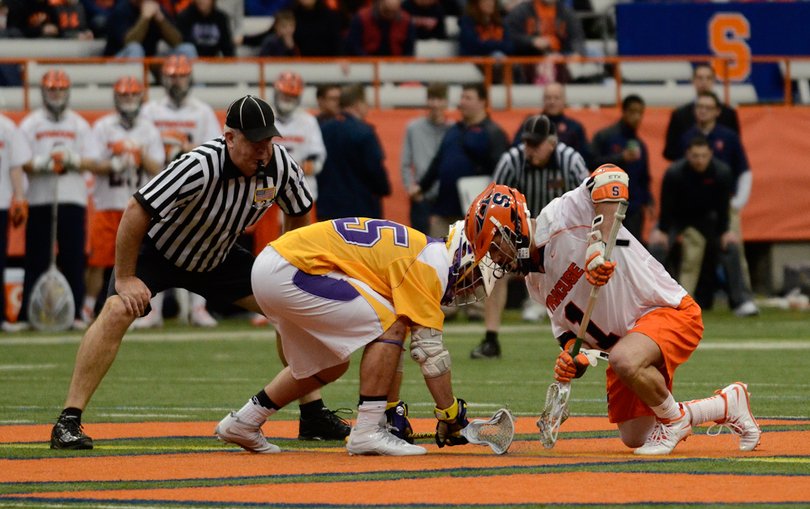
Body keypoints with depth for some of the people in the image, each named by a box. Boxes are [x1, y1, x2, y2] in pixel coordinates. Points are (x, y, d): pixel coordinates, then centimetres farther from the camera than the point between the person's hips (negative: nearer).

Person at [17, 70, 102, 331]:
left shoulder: (79, 125, 13)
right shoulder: (30, 124, 8)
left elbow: (92, 162, 8)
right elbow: (21, 163, 0)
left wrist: (72, 160, -11)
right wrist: (43, 163, -17)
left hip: (73, 199, 1)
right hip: (39, 199, -1)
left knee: (73, 257, -3)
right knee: (36, 258, -3)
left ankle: (75, 312, 0)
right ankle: (28, 312, -2)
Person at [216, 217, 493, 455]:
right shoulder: (434, 261, -9)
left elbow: (388, 349, 25)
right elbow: (429, 347, -13)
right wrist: (450, 413, -6)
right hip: (292, 271, -10)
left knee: (330, 367, 23)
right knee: (390, 326, -10)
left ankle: (242, 422, 30)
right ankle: (368, 431, -11)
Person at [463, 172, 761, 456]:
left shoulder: (560, 216, -16)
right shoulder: (536, 282, 12)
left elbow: (611, 176, -30)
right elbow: (571, 326, 16)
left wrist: (598, 246, -35)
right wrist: (574, 359, -7)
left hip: (669, 311, -10)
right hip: (625, 336, 10)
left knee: (625, 362, -39)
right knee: (634, 437, 7)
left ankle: (675, 419, -9)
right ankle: (728, 404, 26)